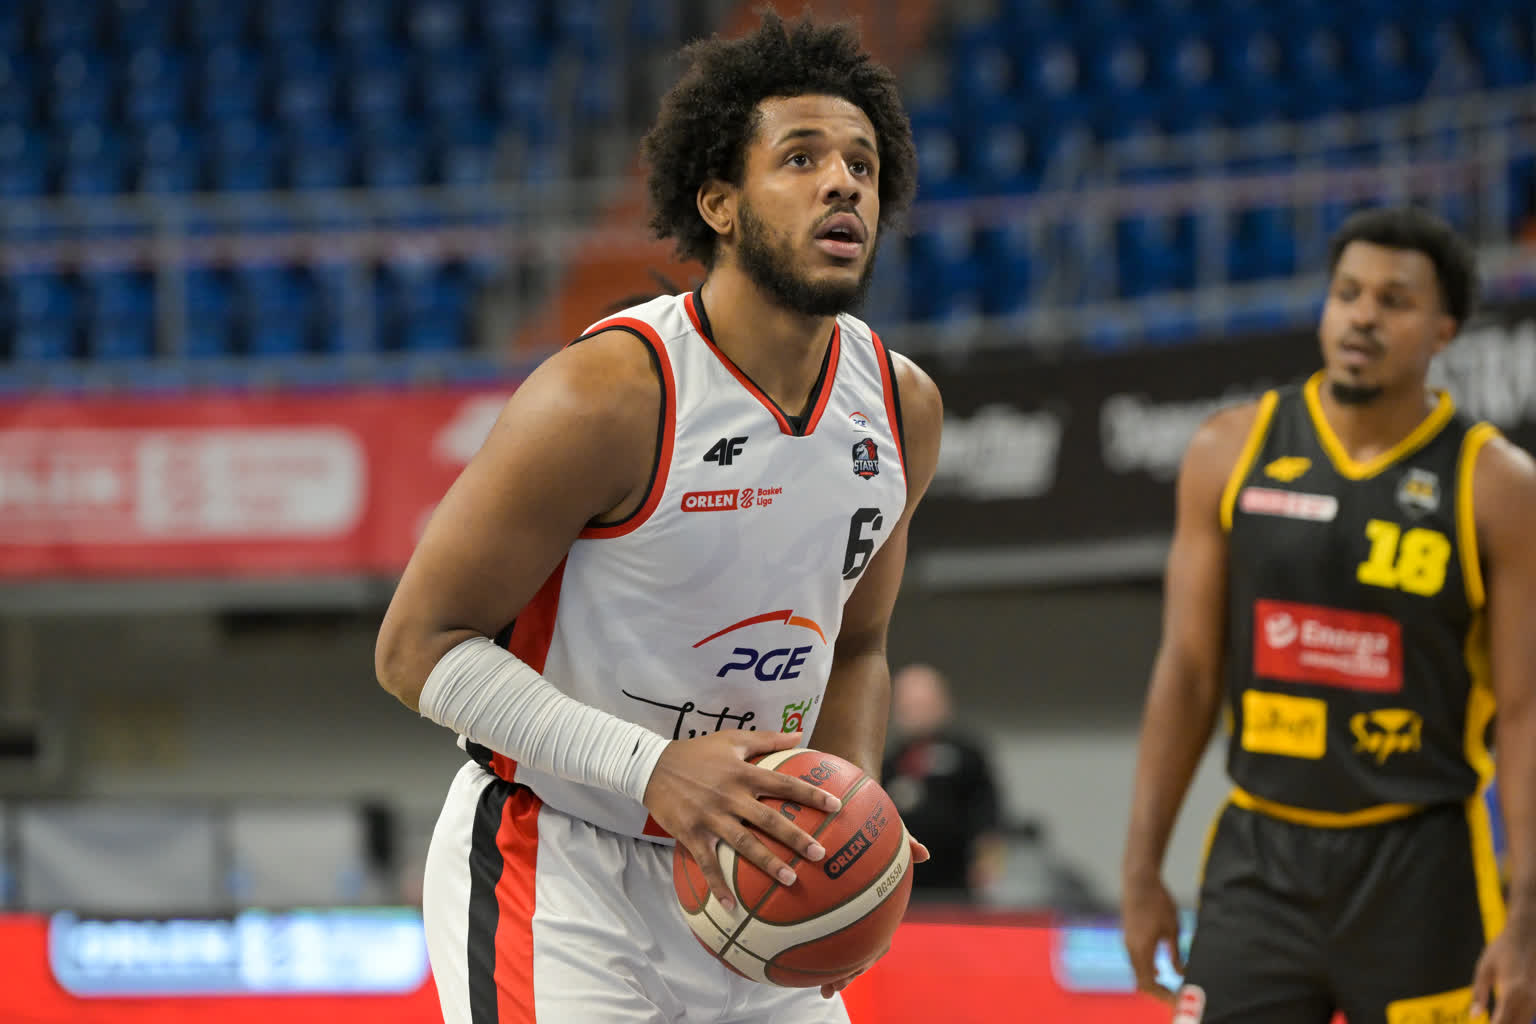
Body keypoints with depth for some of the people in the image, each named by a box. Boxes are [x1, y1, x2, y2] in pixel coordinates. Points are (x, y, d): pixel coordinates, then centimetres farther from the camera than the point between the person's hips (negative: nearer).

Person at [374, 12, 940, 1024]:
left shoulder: (903, 407, 1)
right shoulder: (607, 397, -20)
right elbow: (416, 647, -17)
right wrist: (650, 767, -27)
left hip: (742, 878, 7)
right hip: (556, 878, -7)